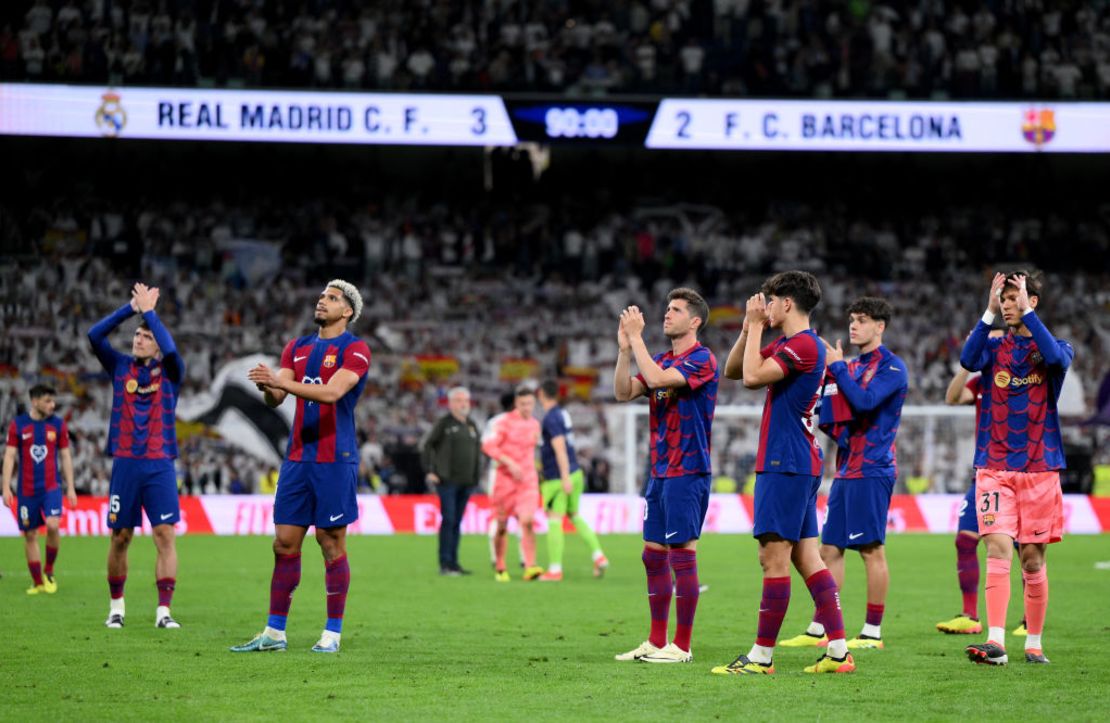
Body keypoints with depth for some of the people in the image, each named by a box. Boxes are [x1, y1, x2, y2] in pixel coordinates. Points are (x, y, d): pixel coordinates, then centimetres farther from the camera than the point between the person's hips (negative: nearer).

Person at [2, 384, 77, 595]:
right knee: (30, 535, 4)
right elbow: (9, 456, 1)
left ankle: (49, 571, 0)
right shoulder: (17, 425, 0)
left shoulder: (58, 424, 4)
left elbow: (66, 456, 9)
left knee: (52, 525, -21)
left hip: (51, 487, 0)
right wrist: (6, 487, -5)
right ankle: (37, 583, 14)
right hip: (26, 489, 0)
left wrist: (70, 488, 6)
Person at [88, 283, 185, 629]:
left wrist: (149, 310, -10)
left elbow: (170, 349, -18)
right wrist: (131, 307, -7)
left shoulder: (169, 371, 4)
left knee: (165, 536, -9)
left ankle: (163, 610, -7)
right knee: (120, 538, 5)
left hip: (160, 466, -2)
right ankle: (116, 606, 20)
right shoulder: (120, 367, 9)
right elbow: (94, 335, -3)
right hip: (125, 464, 2)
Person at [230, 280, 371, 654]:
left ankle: (333, 633, 5)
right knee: (285, 543, 4)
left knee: (332, 544, -2)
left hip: (335, 460, -6)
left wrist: (281, 381, -29)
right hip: (297, 456, 6)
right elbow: (277, 398, 6)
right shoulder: (297, 348, 15)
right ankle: (274, 632, 8)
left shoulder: (355, 350, -4)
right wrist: (267, 387, -18)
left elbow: (332, 392, -20)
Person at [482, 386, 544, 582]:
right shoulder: (505, 422, -6)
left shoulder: (534, 424, 11)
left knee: (527, 522, -14)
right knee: (502, 525, 3)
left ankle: (530, 567, -21)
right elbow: (488, 446, -13)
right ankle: (500, 568, 17)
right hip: (505, 478, -3)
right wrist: (509, 463, -22)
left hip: (528, 479, 3)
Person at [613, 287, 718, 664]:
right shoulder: (661, 360, 15)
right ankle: (656, 642, 16)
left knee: (682, 555, -7)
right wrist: (625, 349, -3)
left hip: (688, 473, -9)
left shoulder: (702, 360, -11)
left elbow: (658, 379, -24)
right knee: (653, 555, 9)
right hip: (660, 473, 9)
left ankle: (681, 646, -2)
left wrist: (636, 338, -17)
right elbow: (624, 392, 8)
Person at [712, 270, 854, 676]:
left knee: (774, 557, -8)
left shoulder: (804, 345, -13)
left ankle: (762, 656, -6)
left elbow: (752, 376, -21)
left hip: (785, 465, -10)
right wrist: (748, 329, 10)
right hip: (800, 464, 10)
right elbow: (732, 371, 23)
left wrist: (756, 326, -10)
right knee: (807, 559, 7)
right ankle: (839, 650, 5)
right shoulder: (788, 346, 19)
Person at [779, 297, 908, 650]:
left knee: (871, 549, -6)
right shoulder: (852, 366, 18)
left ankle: (872, 631, -3)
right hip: (846, 469, 9)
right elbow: (832, 421, 20)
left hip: (872, 469, -9)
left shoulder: (891, 366, -7)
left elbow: (864, 401, -23)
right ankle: (818, 629, 10)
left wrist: (838, 366, -13)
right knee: (830, 548, 7)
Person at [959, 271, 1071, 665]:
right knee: (998, 549, -13)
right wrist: (989, 313, -19)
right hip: (994, 467, 0)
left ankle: (1034, 643, 15)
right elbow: (968, 360, -14)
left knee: (1033, 559, 3)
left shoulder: (1056, 347, 4)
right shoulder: (994, 347, 7)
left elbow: (1055, 357, -21)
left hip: (1039, 469, 0)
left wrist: (1027, 312, -20)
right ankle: (995, 642, -21)